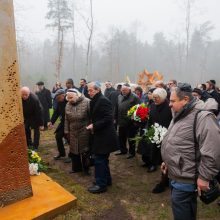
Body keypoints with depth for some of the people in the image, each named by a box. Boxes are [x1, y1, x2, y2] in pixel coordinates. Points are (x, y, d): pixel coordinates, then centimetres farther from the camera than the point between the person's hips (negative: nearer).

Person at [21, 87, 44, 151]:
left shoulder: (34, 99, -35)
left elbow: (39, 111, -30)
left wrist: (41, 124, -27)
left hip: (35, 115, -4)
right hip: (26, 115, 5)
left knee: (36, 130, -3)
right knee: (26, 129, 10)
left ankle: (35, 146, 6)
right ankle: (29, 144, 26)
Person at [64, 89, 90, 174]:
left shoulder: (86, 102, -14)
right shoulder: (68, 105, 5)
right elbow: (67, 119, 12)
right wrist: (67, 131, 10)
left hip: (85, 132, -5)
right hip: (73, 132, 6)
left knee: (85, 151, 7)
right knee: (73, 151, 15)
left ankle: (86, 168, 28)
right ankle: (76, 167, 35)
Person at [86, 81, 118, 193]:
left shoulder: (103, 100, -17)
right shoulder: (96, 100, 12)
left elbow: (108, 118, -24)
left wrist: (94, 126, -21)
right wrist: (93, 125, 3)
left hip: (104, 136, -10)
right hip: (101, 135, 10)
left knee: (99, 160, -2)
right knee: (103, 159, 19)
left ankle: (101, 184, 11)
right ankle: (106, 179, 33)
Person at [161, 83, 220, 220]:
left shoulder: (202, 117, -22)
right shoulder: (179, 116, 10)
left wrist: (204, 177, -22)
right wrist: (167, 161, 20)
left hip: (185, 179, -9)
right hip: (175, 174, 9)